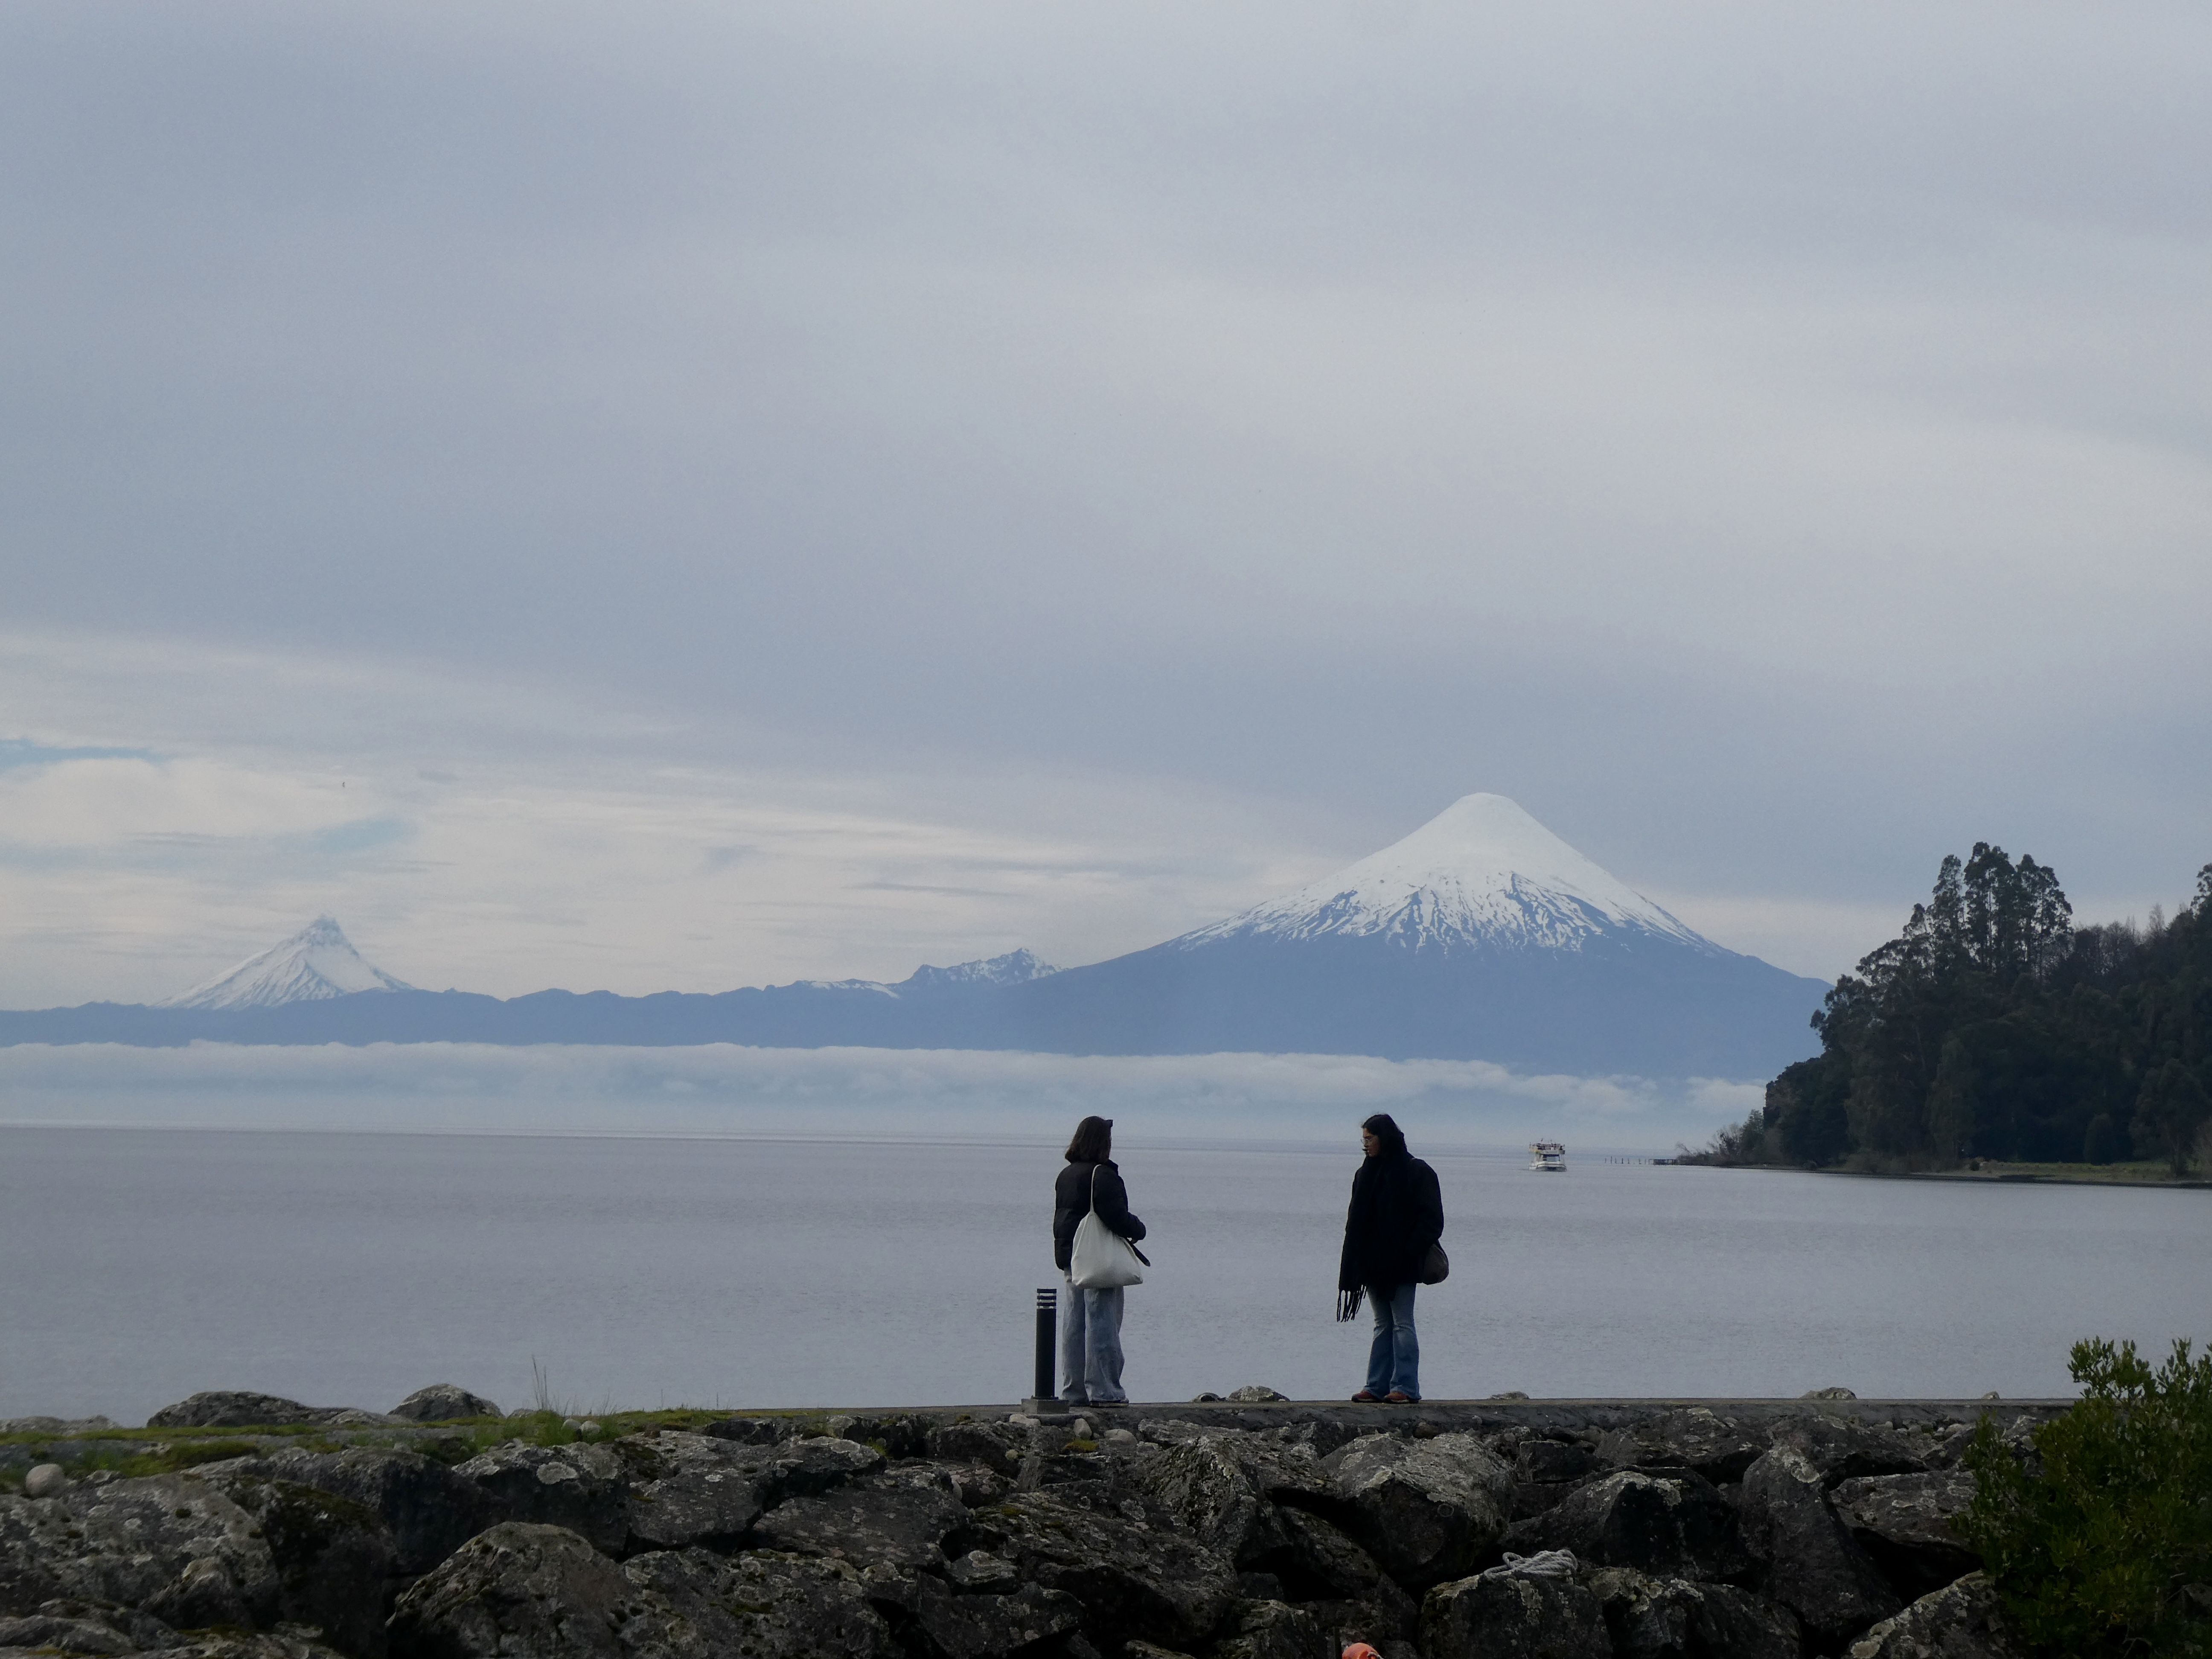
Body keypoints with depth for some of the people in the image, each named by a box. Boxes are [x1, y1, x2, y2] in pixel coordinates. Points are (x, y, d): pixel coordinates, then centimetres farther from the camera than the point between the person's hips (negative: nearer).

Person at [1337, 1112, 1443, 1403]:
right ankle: (1378, 1386, 10)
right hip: (1373, 1264, 7)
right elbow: (1356, 1219, 14)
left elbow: (1431, 1219, -10)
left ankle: (1405, 1387, -4)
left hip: (1400, 1266, -7)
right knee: (1383, 1325, 9)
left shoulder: (1416, 1172, -7)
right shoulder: (1367, 1173, 12)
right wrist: (1354, 1263, 4)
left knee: (1402, 1325, -5)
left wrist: (1410, 1253, -18)